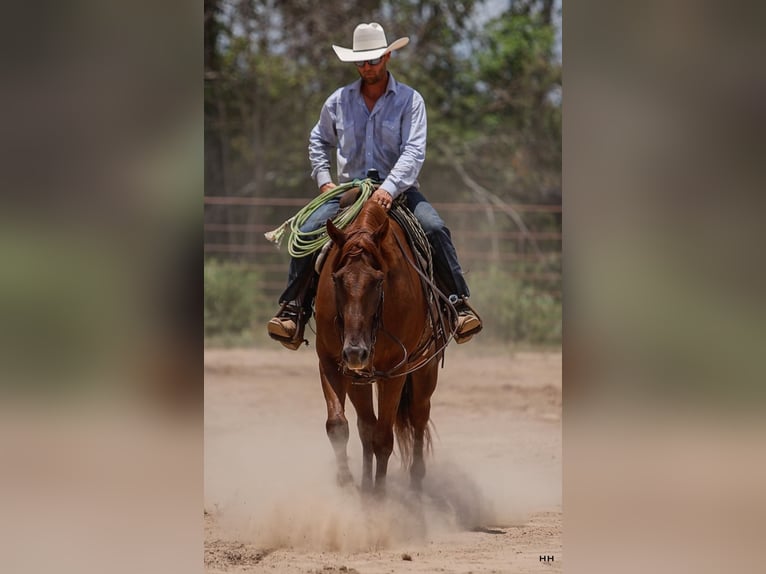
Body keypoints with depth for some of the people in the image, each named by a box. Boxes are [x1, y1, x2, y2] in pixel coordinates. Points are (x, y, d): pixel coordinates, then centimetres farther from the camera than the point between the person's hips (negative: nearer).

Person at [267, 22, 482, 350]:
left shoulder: (410, 100, -3)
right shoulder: (339, 101, 6)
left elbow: (414, 151, -14)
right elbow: (319, 141, 23)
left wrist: (389, 188, -28)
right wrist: (323, 179, 6)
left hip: (397, 190, -2)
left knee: (435, 229, -29)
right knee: (307, 232, -20)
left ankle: (458, 303, -22)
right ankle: (293, 309, -11)